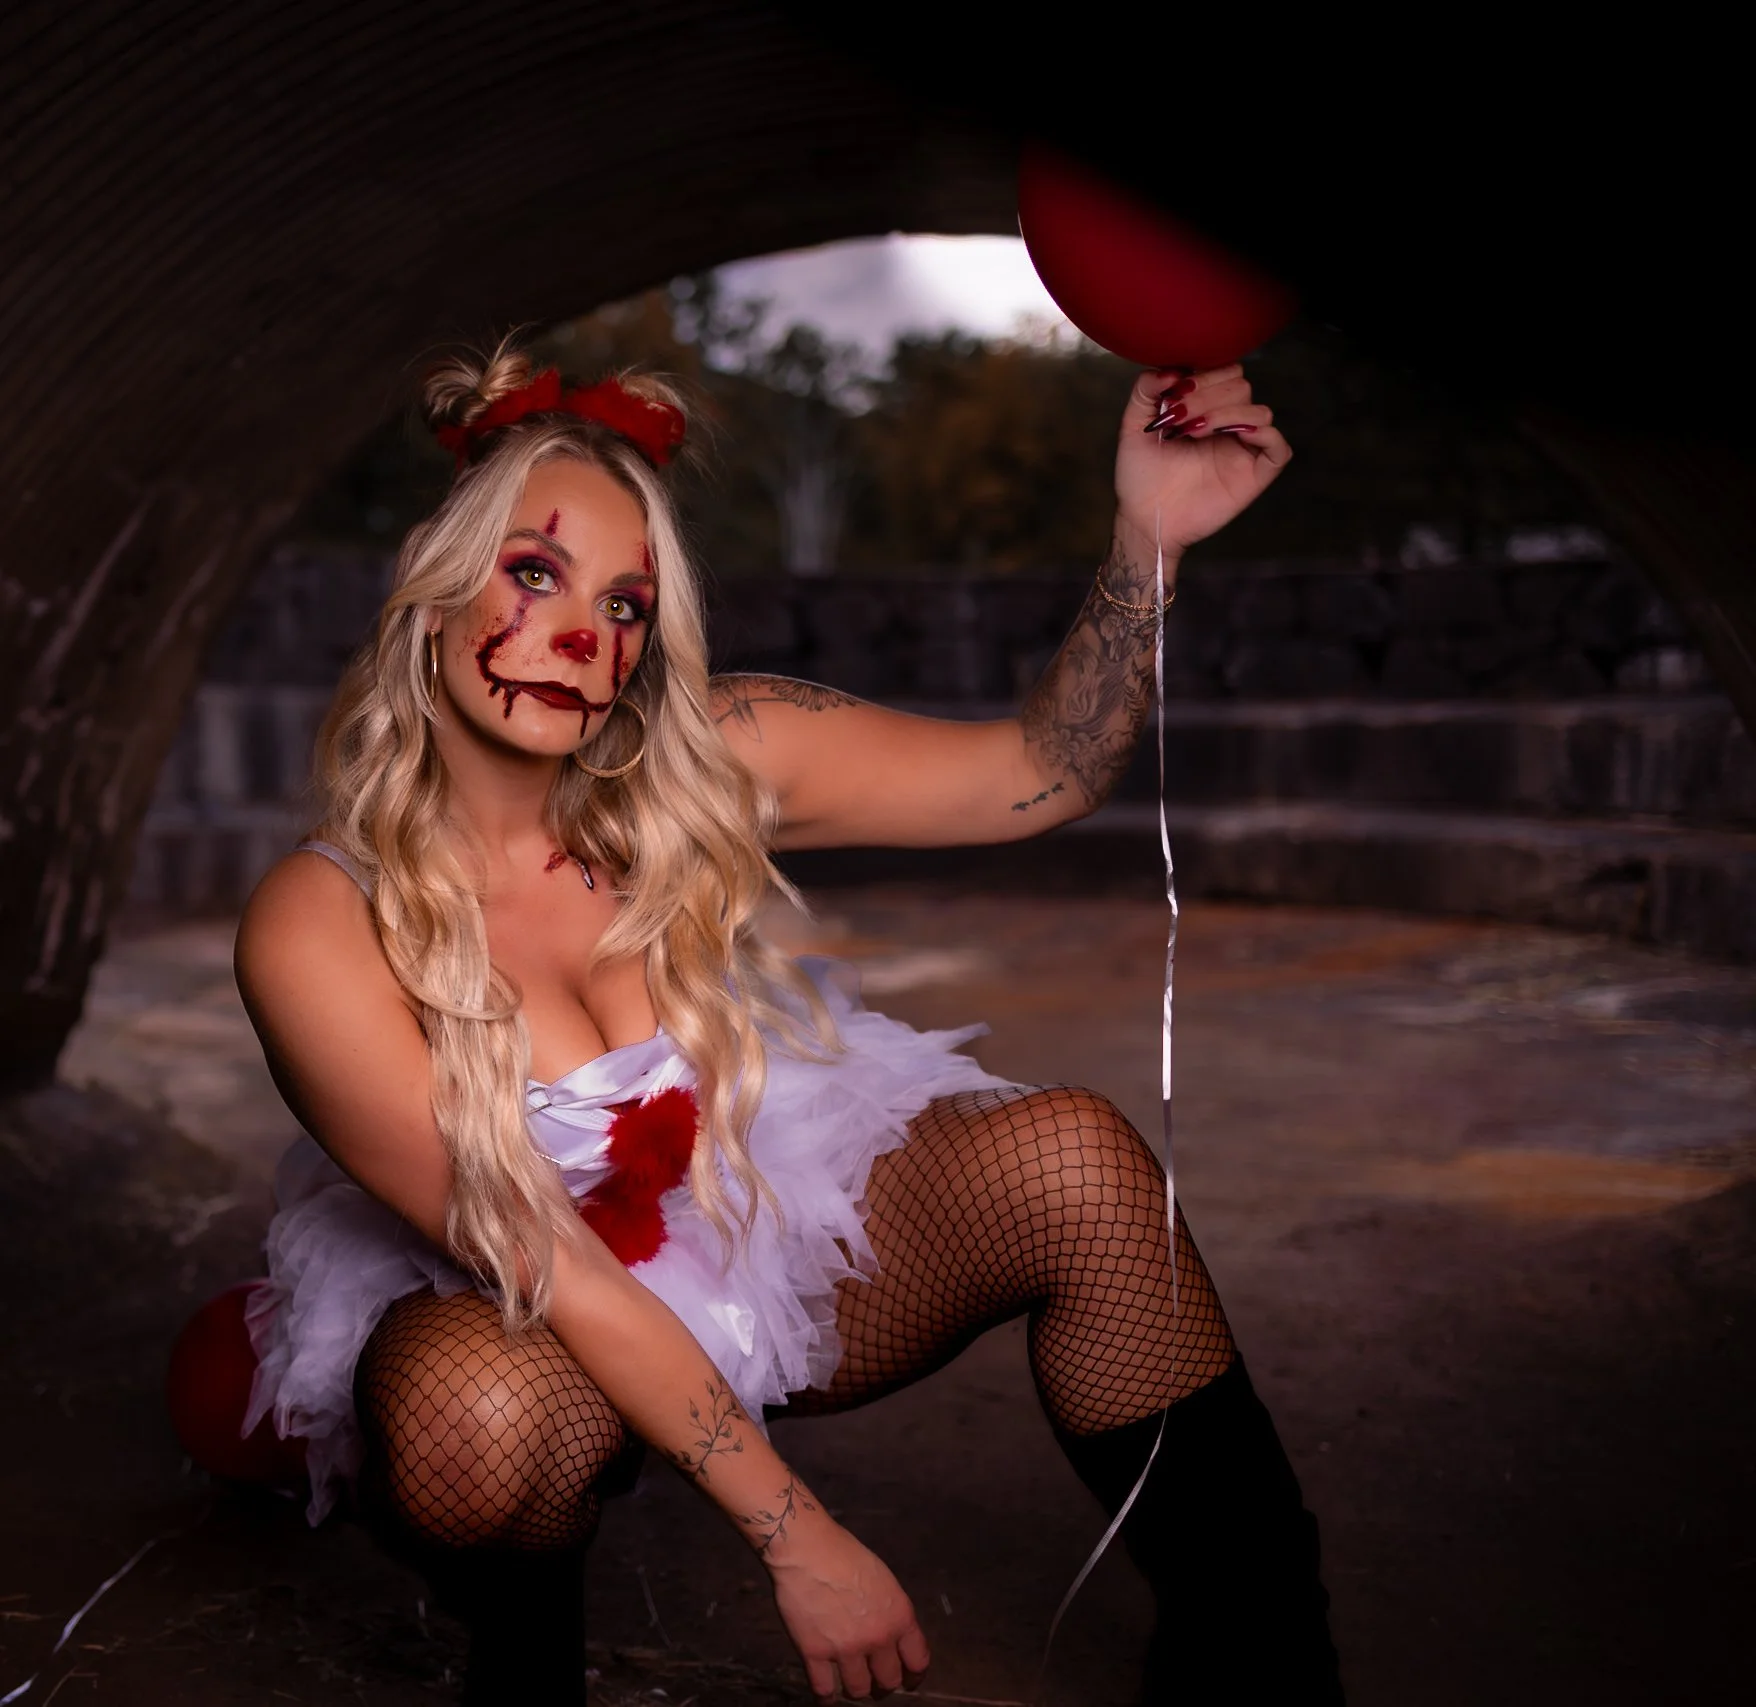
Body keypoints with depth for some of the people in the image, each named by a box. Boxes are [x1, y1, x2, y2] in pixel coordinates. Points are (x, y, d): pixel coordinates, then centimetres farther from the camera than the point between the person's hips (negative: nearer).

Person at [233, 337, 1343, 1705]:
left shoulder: (705, 765, -15)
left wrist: (1149, 536, -25)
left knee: (1073, 1157, -21)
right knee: (476, 1417, -38)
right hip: (500, 1322, -2)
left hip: (773, 1221, 3)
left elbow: (1037, 775, -9)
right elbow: (548, 1272, -23)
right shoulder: (319, 928, -23)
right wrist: (797, 1538, -22)